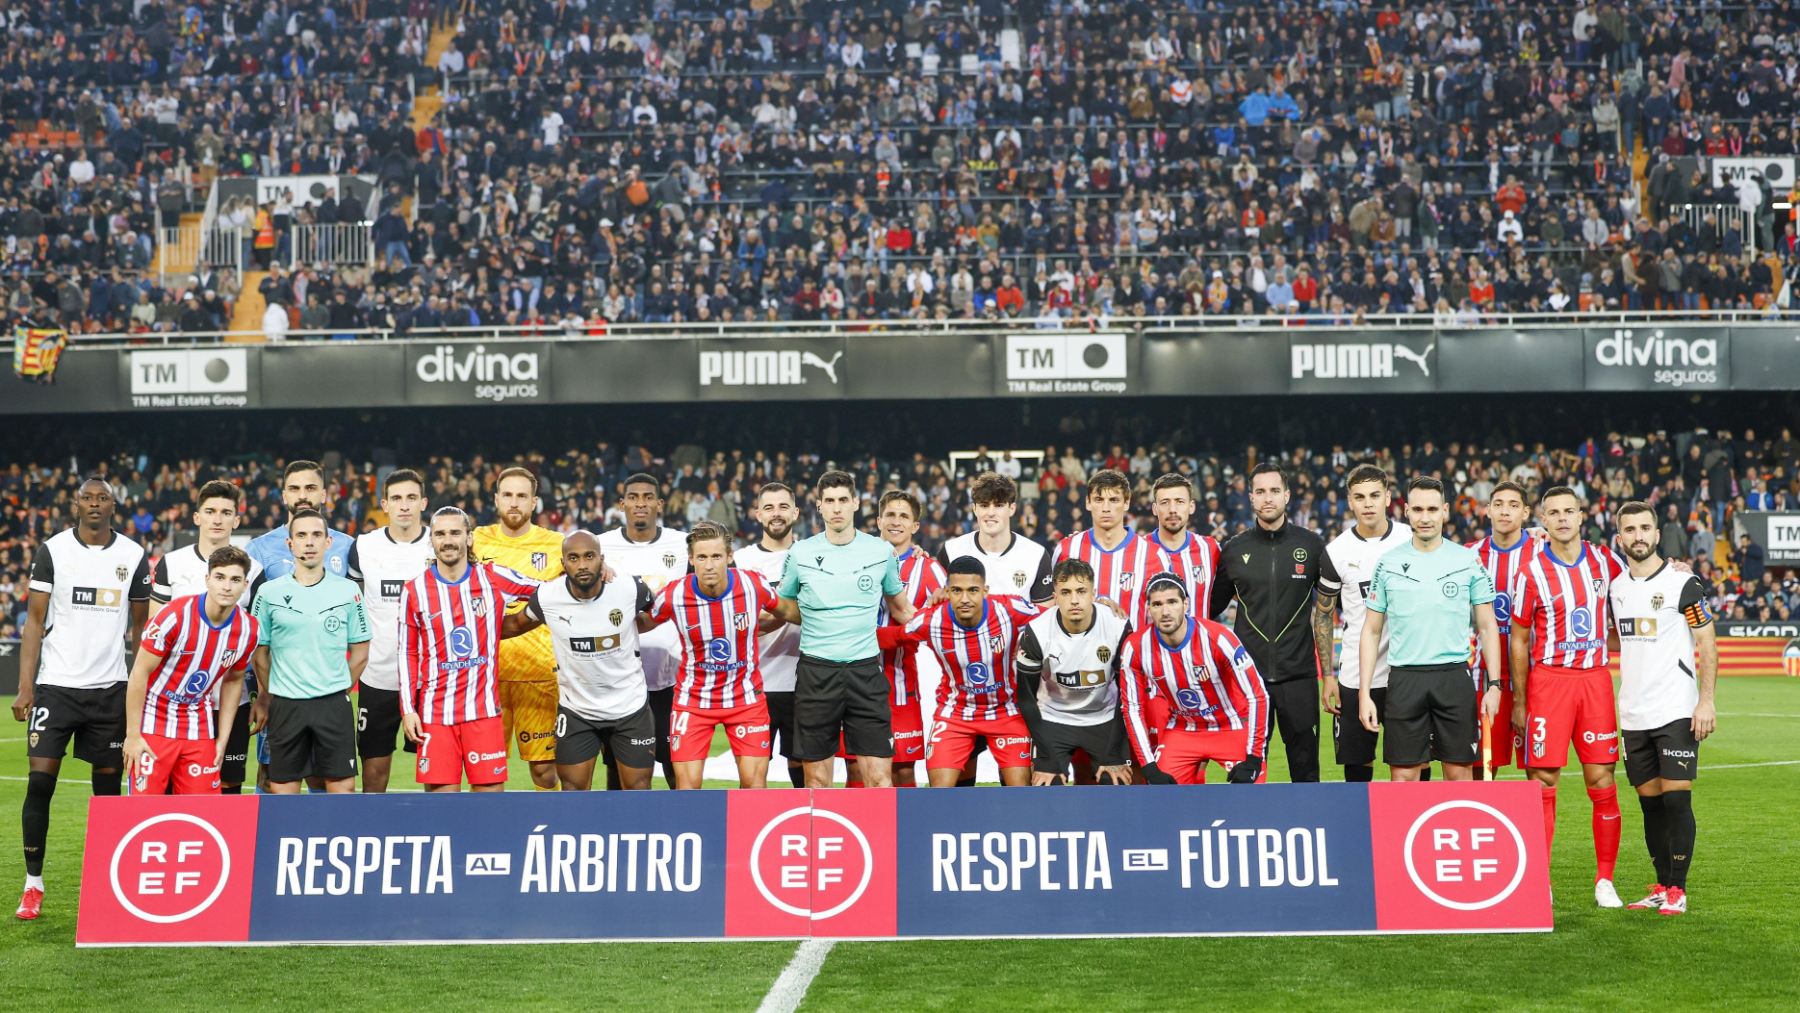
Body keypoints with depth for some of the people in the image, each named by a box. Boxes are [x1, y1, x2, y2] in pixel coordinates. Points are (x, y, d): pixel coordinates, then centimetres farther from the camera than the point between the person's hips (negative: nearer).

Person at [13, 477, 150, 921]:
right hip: (56, 684, -1)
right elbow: (34, 622, 0)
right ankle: (33, 884, 6)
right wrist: (24, 686, -9)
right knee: (39, 781, -5)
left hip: (110, 688, 2)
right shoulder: (52, 550, -1)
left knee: (108, 785, 5)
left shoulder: (134, 556, 5)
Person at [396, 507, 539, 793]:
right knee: (441, 792, 0)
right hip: (435, 711, 0)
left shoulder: (495, 578, 1)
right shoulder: (414, 591, 3)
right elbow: (408, 654, 7)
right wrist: (407, 709, 2)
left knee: (491, 789, 0)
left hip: (484, 708, 0)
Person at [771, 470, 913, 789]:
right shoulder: (801, 554, 2)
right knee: (817, 780, 5)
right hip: (816, 670, 0)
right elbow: (785, 610, 17)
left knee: (880, 777, -4)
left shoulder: (881, 551, 3)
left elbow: (900, 609, 18)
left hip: (865, 669, 0)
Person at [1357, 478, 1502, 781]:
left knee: (1460, 773, 4)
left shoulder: (1468, 561, 4)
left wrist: (1494, 685, -2)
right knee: (1404, 776, 2)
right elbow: (1371, 631, 8)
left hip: (1454, 677, 0)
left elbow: (1486, 626, 7)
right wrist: (1365, 693, 1)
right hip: (1404, 679, 0)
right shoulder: (1388, 563, 5)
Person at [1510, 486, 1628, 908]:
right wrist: (1519, 701, 1)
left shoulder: (1603, 560, 5)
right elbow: (1519, 639, 2)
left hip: (1595, 678, 3)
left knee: (1601, 780, 3)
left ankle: (1605, 880, 14)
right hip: (1548, 679, -3)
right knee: (1543, 781, -4)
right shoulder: (1532, 572, -4)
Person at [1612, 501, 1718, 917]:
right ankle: (1661, 887, 17)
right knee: (1650, 802, 9)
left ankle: (1677, 890, 3)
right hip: (1633, 714, 5)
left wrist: (1706, 700, -14)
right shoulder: (1615, 587, 10)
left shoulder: (1683, 583, -6)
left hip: (1676, 710, -5)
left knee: (1676, 799, -6)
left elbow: (1708, 644, -7)